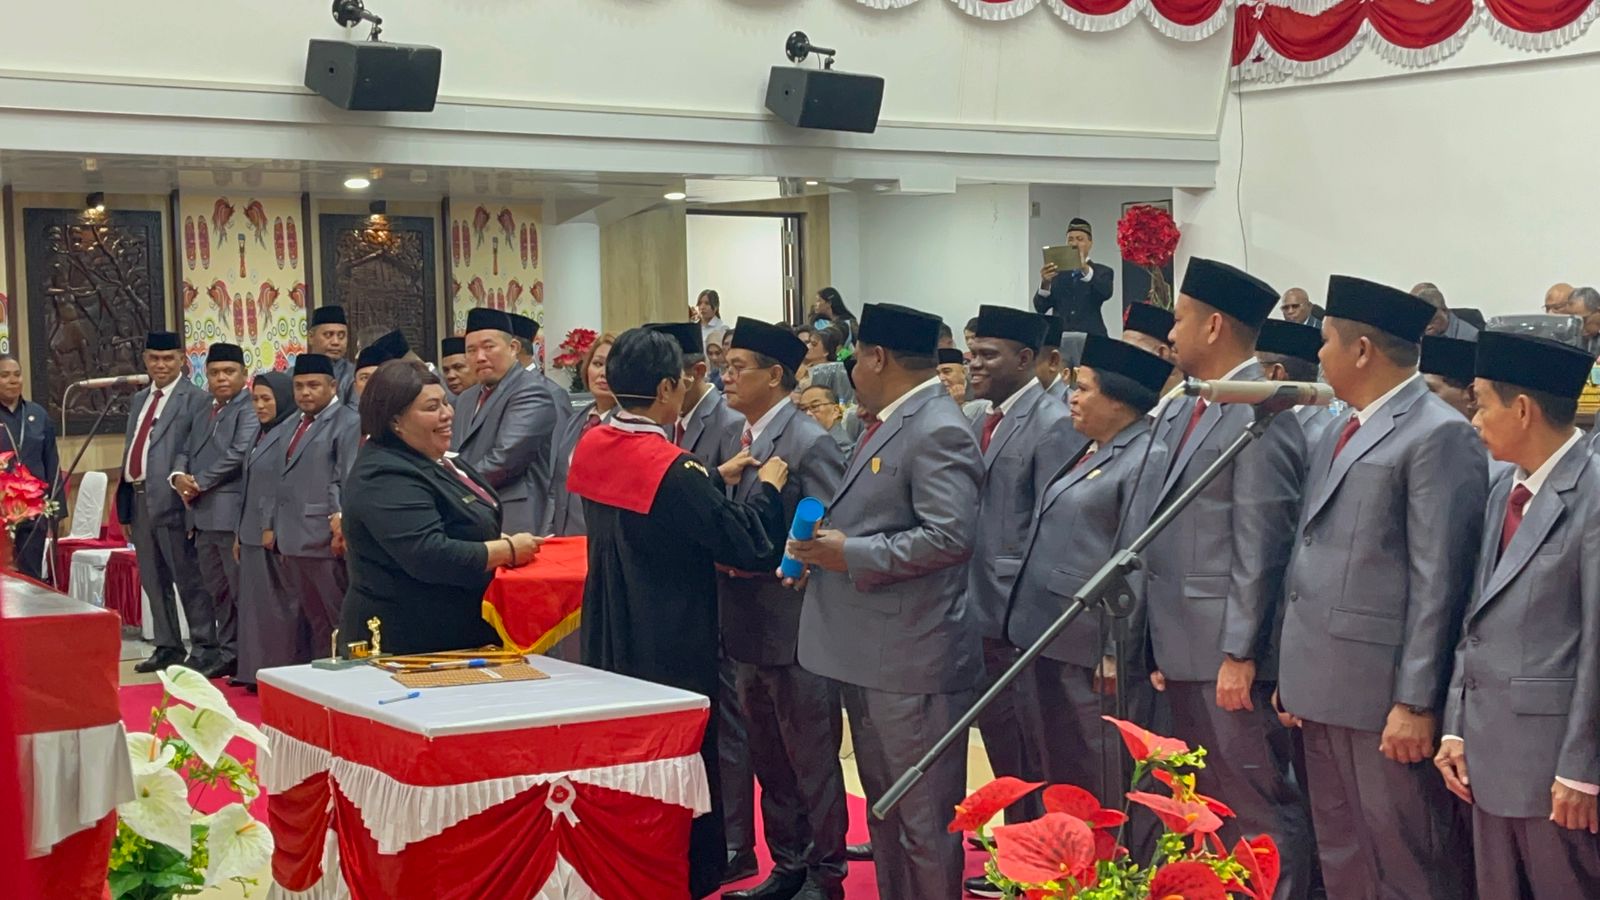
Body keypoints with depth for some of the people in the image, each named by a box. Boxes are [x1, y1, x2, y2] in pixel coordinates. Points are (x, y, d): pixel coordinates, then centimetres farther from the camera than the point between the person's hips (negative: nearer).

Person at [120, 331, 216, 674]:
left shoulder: (195, 399, -8)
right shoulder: (139, 400, 18)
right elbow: (131, 449, 20)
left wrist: (183, 482, -21)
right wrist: (126, 500, 16)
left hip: (170, 500, -8)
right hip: (138, 500, 8)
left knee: (188, 578, -2)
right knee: (153, 581, 15)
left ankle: (204, 648, 6)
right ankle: (167, 647, 24)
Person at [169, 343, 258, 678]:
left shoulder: (249, 408, -7)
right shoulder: (205, 412, 22)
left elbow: (238, 454, -17)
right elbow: (187, 452, 23)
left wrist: (200, 483, -10)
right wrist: (179, 476, 1)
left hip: (233, 514, -9)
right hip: (203, 515, 9)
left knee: (241, 591, -6)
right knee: (217, 591, 13)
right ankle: (228, 654, 21)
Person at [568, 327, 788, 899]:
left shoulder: (592, 447, -2)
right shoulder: (672, 467, -24)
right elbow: (750, 546, -20)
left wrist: (715, 480, 9)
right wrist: (768, 485, -6)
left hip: (608, 637, 8)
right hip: (671, 647, -8)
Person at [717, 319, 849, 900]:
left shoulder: (810, 444, -14)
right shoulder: (740, 441, 10)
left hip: (795, 629, -8)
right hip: (749, 630, 8)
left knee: (812, 760, 5)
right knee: (769, 761, 17)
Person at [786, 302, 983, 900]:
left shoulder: (938, 432, -16)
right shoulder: (886, 424, 15)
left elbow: (949, 536, -26)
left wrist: (851, 556, -19)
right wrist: (824, 550, 6)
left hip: (912, 660, -10)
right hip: (867, 655, 11)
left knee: (924, 817, 0)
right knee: (884, 807, 20)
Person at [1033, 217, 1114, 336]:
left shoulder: (1103, 272, 8)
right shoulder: (1056, 273, 13)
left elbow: (1106, 293, -14)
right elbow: (1041, 307, 2)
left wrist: (1085, 268, -28)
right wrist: (1045, 283, -18)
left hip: (1091, 336, -2)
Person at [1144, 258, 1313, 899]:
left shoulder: (1259, 415, -14)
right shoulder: (1187, 413, 14)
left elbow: (1259, 549, -17)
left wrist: (1239, 654, -18)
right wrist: (1162, 649, 17)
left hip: (1228, 655, -10)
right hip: (1184, 650, 10)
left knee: (1261, 811, -3)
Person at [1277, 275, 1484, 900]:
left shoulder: (1439, 436, -11)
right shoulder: (1343, 434, 16)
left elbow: (1438, 581, -16)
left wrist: (1416, 703, -17)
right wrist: (1295, 673, 15)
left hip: (1384, 692, -9)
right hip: (1326, 686, 9)